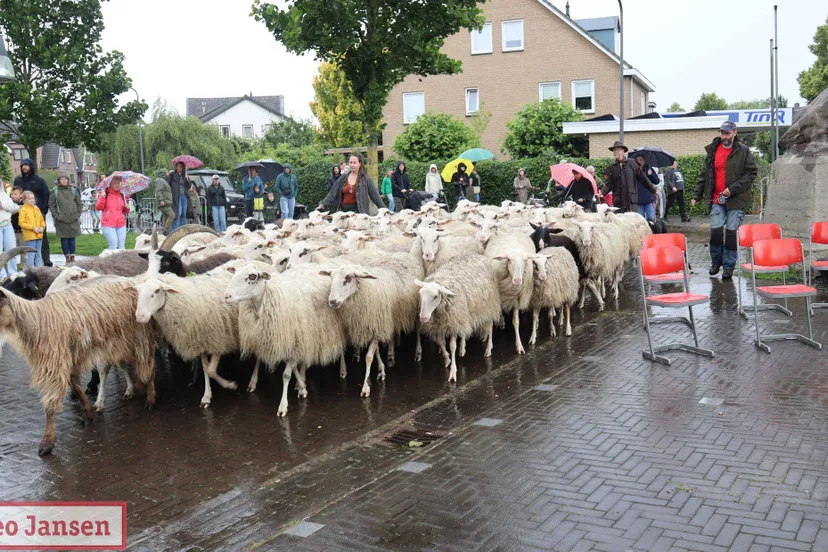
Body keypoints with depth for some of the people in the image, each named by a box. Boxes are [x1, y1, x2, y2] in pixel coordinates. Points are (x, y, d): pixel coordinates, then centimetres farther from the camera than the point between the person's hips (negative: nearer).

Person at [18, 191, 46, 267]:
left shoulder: (37, 208, 13)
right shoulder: (23, 210, -6)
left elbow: (42, 220, 18)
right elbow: (21, 223, -11)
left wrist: (42, 227, -3)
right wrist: (33, 228, -17)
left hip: (39, 235, 6)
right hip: (30, 236, -6)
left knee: (38, 254, 12)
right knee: (31, 254, -6)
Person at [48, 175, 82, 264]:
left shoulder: (73, 190, 8)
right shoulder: (55, 192, 3)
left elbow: (80, 204, 11)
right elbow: (51, 205, 4)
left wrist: (77, 214, 1)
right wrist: (56, 215, -5)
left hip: (73, 220, 1)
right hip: (61, 221, -1)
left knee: (72, 239, 4)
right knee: (64, 239, 0)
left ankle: (72, 257, 11)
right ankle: (67, 258, 7)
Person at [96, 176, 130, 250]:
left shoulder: (122, 195, 14)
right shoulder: (105, 194, 1)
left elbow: (125, 212, 20)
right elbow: (98, 207, -7)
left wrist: (127, 208, -2)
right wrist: (102, 197, -21)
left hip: (121, 225, 4)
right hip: (108, 225, -4)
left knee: (121, 247, 2)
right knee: (114, 245, -14)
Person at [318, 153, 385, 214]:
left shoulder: (365, 179, 0)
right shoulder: (343, 178, 9)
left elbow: (375, 195, -2)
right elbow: (333, 194, 8)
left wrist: (383, 209, -9)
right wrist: (322, 205, -1)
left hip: (359, 212, -3)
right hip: (344, 211, 3)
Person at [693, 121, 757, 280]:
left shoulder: (743, 151, -1)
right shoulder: (712, 151, 9)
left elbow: (751, 173, -4)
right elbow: (704, 175, 15)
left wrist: (733, 189, -14)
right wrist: (697, 195, 11)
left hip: (736, 200, -2)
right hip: (717, 200, 3)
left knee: (732, 232, -2)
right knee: (715, 230, -4)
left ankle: (729, 266, 9)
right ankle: (716, 262, 17)